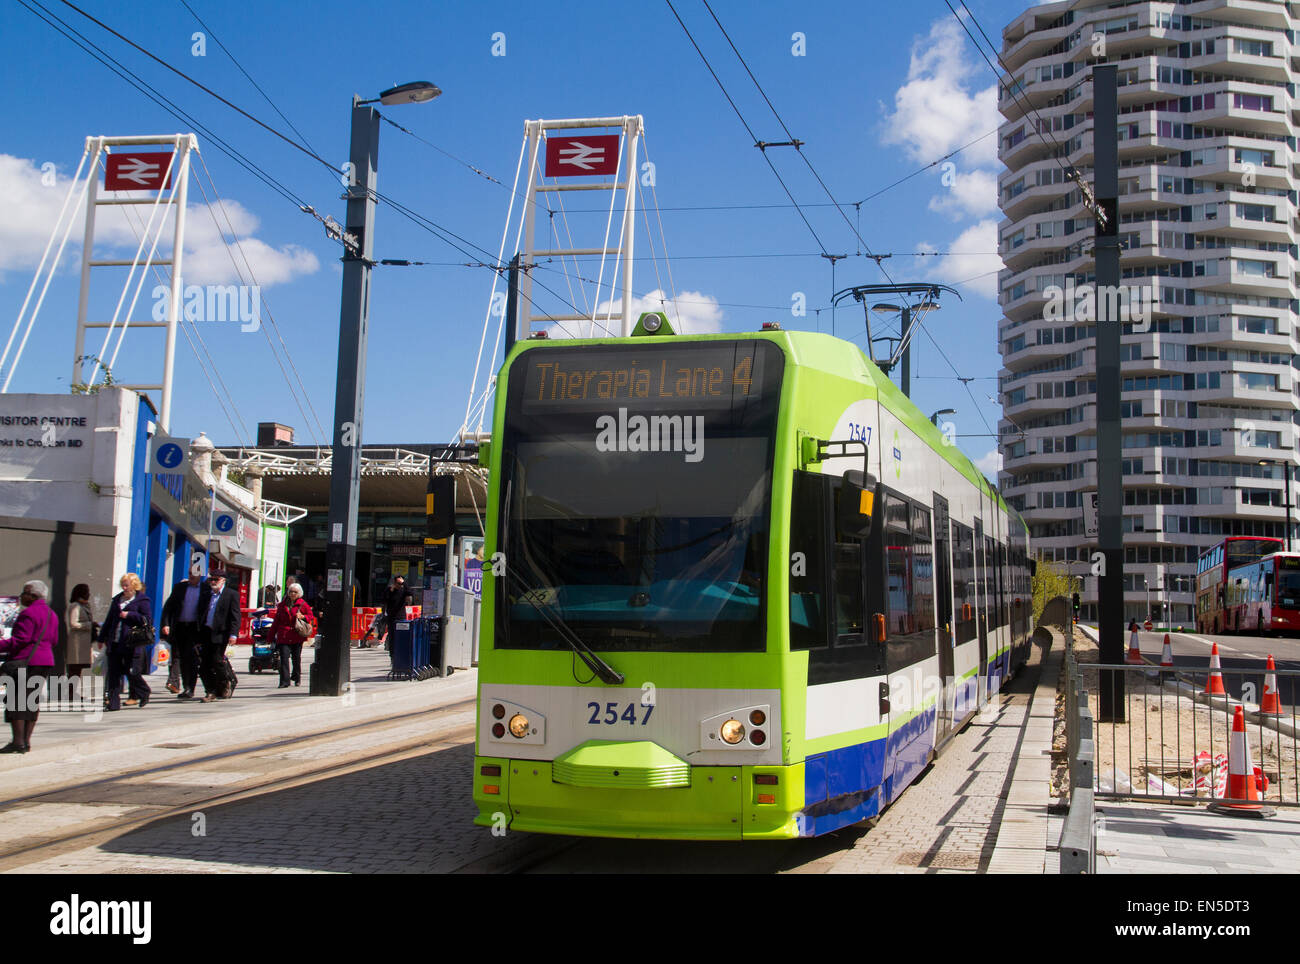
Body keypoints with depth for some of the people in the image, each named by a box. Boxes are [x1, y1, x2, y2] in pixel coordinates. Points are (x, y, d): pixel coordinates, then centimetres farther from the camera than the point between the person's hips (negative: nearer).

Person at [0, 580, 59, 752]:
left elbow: (20, 639, -19)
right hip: (46, 661, 9)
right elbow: (54, 641, 19)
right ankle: (26, 740, 10)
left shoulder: (28, 613, -12)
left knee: (16, 700, -5)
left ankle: (18, 741, -9)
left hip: (26, 662, -9)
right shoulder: (51, 614, 16)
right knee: (32, 700, 10)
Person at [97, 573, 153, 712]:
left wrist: (129, 615, -14)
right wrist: (102, 637, 22)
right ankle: (113, 702, 6)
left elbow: (147, 620, -8)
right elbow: (109, 620, 24)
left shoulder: (142, 601, -1)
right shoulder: (117, 599, 18)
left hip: (131, 643, -6)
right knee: (113, 673, 3)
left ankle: (144, 693, 20)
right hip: (115, 643, 6)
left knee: (131, 672, -5)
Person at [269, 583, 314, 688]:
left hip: (297, 637, -1)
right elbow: (277, 620, 17)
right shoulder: (283, 604, 12)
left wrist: (303, 616, -12)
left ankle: (296, 678, 28)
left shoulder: (303, 604, 5)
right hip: (283, 636, 1)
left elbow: (311, 616, 8)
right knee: (284, 658, -10)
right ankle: (284, 681, -11)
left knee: (296, 658, 7)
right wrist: (272, 634, 15)